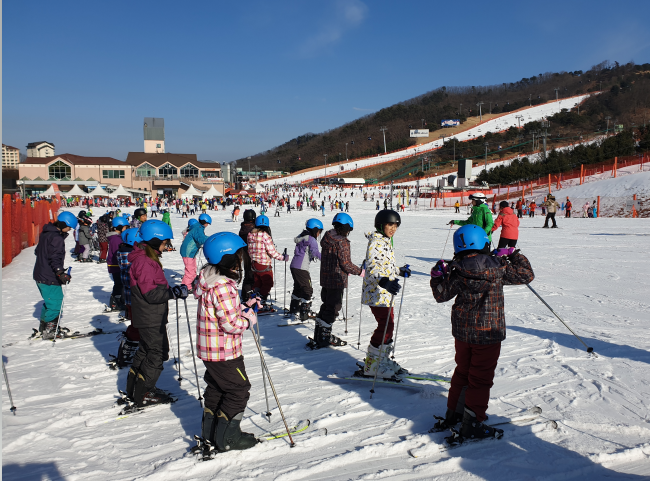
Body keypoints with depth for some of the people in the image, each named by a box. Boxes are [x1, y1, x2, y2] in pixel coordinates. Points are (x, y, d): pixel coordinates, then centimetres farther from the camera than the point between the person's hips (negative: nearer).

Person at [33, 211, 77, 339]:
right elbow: (54, 258, -28)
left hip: (40, 275, 10)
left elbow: (38, 251, 23)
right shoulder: (57, 238, -19)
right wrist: (60, 273, -33)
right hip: (49, 278, -10)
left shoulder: (46, 233, 12)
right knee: (55, 302, -2)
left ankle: (44, 325, 32)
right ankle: (48, 331, 4)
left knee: (50, 302, 22)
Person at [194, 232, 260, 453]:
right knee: (238, 390, 3)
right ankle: (227, 438, 12)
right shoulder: (222, 286, -27)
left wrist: (244, 307, 6)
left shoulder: (212, 280, 6)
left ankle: (210, 430, 37)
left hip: (209, 349, 10)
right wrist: (250, 318, -11)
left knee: (217, 388, 23)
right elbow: (231, 323, -28)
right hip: (224, 351, -10)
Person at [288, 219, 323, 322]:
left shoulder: (302, 237, 15)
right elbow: (316, 253, -21)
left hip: (294, 266, 9)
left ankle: (293, 310, 36)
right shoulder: (311, 239, -11)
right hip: (301, 268, -9)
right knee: (307, 290, -3)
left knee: (298, 288, 23)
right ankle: (303, 315, -5)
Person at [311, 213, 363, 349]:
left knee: (326, 306, 18)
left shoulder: (327, 238, 8)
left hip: (325, 279, 8)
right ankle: (324, 338, 8)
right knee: (333, 308, 1)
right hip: (337, 281, -8)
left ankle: (318, 336, 24)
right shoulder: (342, 242, -18)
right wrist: (359, 271, -2)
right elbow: (346, 264, -18)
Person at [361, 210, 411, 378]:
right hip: (376, 292, -10)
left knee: (388, 324, 15)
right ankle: (372, 365, 0)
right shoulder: (375, 242, -15)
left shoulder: (386, 242, 16)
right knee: (386, 326, -10)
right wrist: (384, 281, -42)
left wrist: (400, 271, 23)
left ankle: (383, 360, 29)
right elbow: (371, 267, -27)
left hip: (386, 292, 10)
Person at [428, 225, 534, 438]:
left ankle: (453, 413, 33)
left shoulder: (457, 272, -8)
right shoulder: (499, 267, -12)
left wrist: (437, 276, 14)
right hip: (488, 333, -3)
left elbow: (441, 295, 1)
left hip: (462, 331, 3)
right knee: (481, 378, 6)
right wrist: (514, 255, 13)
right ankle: (471, 424, 12)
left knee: (462, 372, 21)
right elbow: (526, 275, 2)